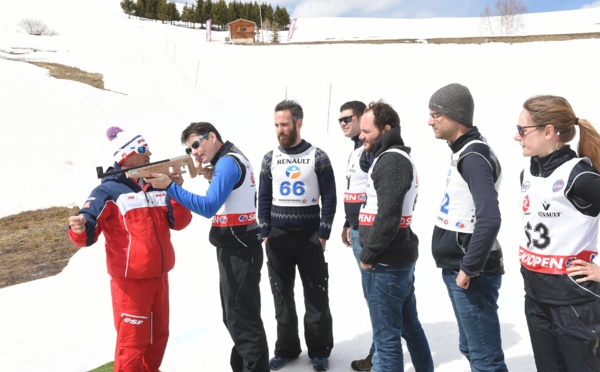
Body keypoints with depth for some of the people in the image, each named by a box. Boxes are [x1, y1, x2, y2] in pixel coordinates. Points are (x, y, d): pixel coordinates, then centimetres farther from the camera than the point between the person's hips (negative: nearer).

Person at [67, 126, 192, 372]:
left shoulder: (158, 186, 8)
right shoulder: (109, 191, -11)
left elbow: (179, 222, 4)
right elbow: (89, 229, -17)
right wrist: (79, 230, -40)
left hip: (159, 277, 7)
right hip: (130, 280, -7)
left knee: (159, 335, 21)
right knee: (132, 341, -2)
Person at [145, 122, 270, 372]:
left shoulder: (227, 163, -16)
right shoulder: (232, 160, 16)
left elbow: (208, 208, -23)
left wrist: (169, 187, -23)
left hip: (238, 249, -11)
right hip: (237, 246, 11)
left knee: (242, 317, -4)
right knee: (235, 314, 19)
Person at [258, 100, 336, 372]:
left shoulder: (318, 157, -2)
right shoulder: (270, 159, 5)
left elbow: (329, 198, -2)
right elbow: (264, 199, 8)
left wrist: (323, 234, -7)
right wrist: (265, 233, 1)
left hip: (309, 236, -2)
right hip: (277, 237, 3)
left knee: (316, 295, 4)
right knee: (282, 295, 9)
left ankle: (319, 350, 18)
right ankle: (287, 348, 22)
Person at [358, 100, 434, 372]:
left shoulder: (391, 160, -16)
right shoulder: (396, 157, 16)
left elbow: (388, 216, -24)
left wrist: (368, 255, -15)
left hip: (385, 263, -10)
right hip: (401, 257, 10)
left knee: (386, 335, 0)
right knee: (409, 325, 20)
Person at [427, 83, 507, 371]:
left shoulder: (474, 156, -18)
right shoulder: (463, 151, 12)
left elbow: (489, 219, -30)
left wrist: (469, 269, -22)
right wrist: (457, 266, 18)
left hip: (471, 273, -10)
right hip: (456, 268, 10)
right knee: (471, 348, 20)